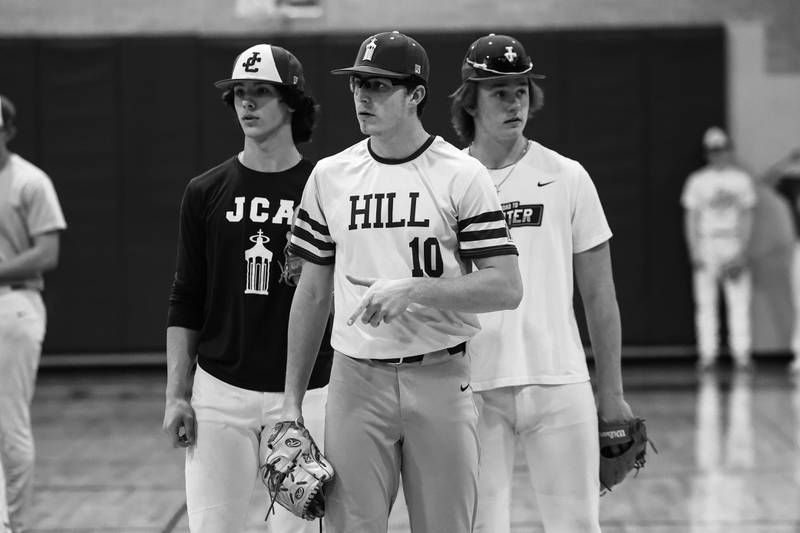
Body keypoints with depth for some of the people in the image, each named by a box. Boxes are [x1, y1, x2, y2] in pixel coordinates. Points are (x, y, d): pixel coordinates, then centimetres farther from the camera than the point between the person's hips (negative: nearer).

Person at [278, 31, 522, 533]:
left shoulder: (463, 176, -4)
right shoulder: (329, 176, 8)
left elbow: (507, 288, -10)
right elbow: (313, 293, 13)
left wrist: (413, 290, -20)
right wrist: (292, 400, 10)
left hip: (440, 379, -3)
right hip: (356, 379, 3)